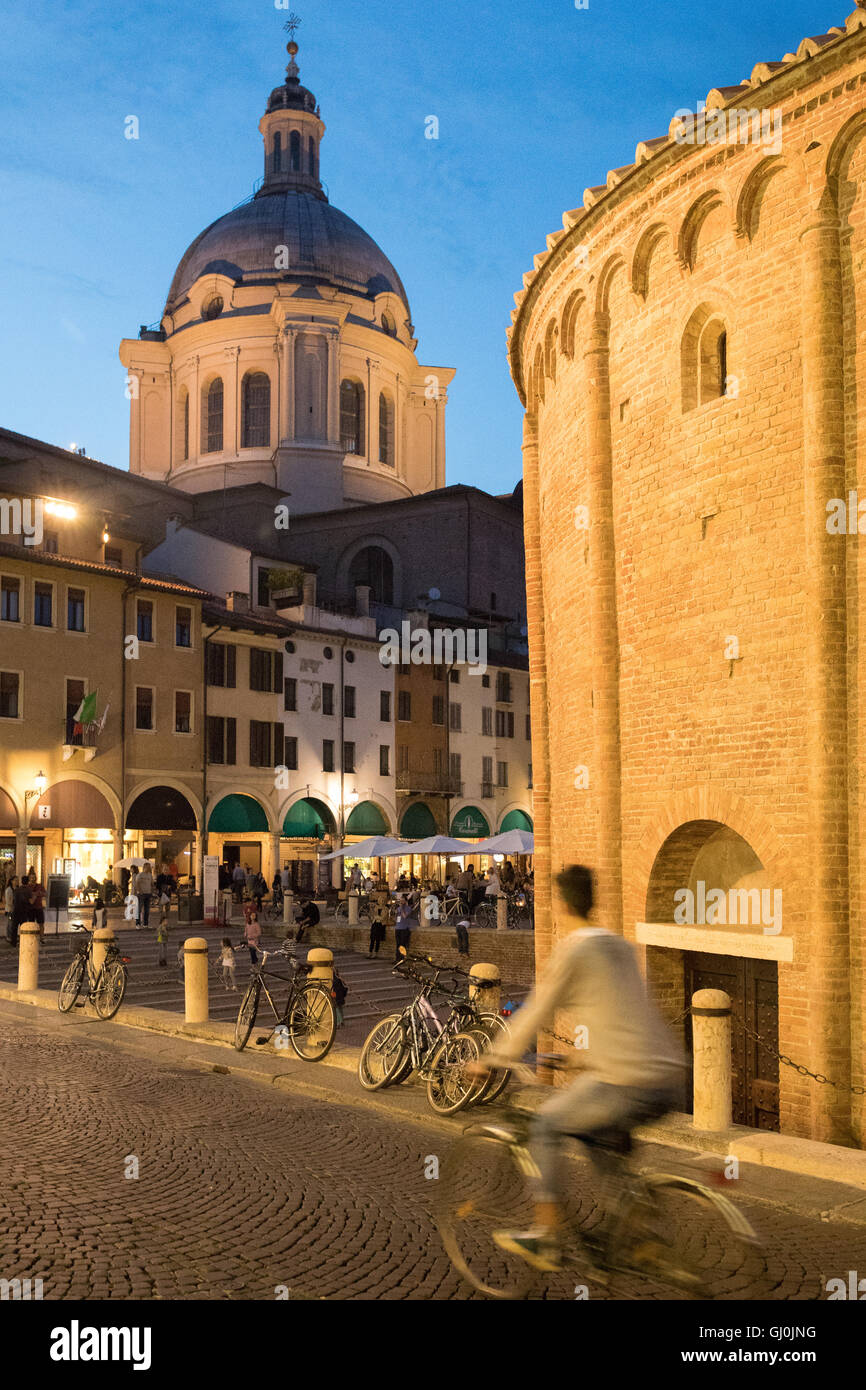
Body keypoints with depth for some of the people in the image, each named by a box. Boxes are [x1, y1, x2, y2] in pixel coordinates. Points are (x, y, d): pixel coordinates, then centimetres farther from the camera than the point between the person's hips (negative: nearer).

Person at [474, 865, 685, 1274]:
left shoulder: (572, 949, -4)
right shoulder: (622, 946, 18)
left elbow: (536, 1014, 1)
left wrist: (491, 1060, 14)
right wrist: (591, 1057, 45)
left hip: (627, 1083, -7)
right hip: (670, 1079, 8)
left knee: (546, 1125, 12)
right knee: (608, 1133, 32)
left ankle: (546, 1239, 14)